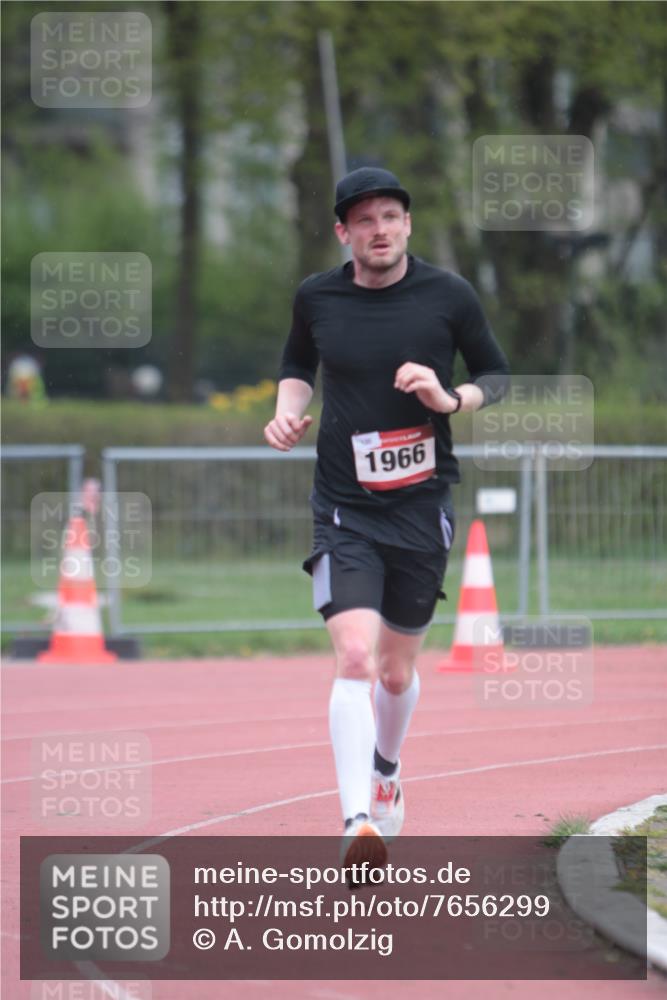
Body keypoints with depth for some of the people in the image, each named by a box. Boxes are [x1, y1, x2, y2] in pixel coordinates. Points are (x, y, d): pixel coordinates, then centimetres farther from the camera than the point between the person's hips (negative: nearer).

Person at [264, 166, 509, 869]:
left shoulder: (448, 296, -2)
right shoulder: (315, 298, 1)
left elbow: (498, 375, 9)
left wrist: (451, 400, -11)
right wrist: (288, 410, 0)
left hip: (423, 505, 1)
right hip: (344, 510, -1)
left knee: (397, 670, 13)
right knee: (354, 655, -21)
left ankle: (386, 771, 45)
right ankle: (358, 822, -29)